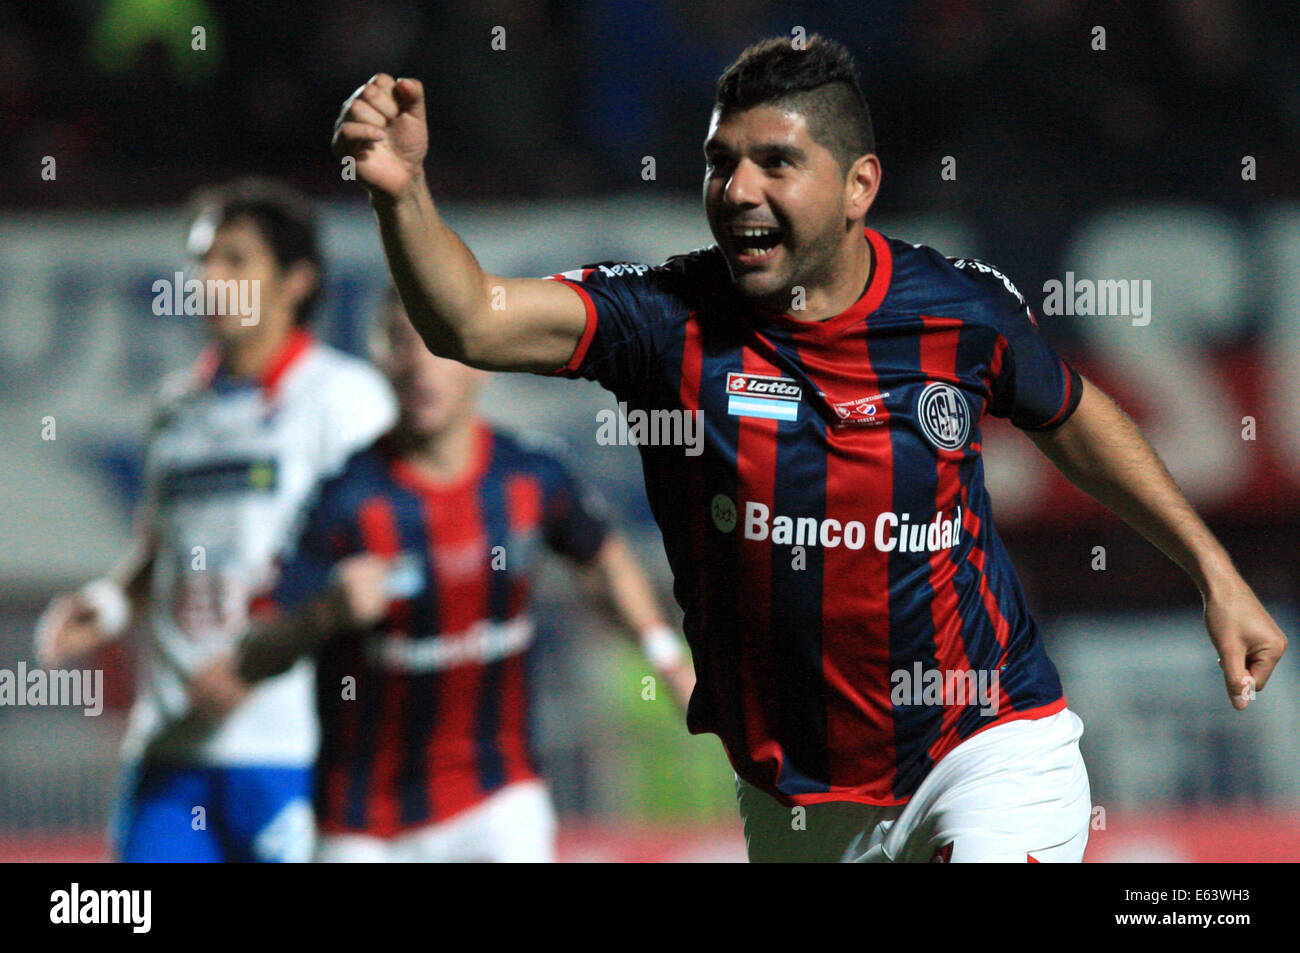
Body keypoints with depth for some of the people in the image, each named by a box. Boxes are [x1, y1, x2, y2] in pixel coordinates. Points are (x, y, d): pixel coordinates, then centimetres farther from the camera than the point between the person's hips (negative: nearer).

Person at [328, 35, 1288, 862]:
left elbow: (1071, 416, 14)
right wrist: (403, 195, -46)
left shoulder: (965, 309, -8)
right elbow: (472, 321, -27)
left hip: (989, 744, -2)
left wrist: (1215, 571, 15)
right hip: (795, 798, 2)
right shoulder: (670, 317, -12)